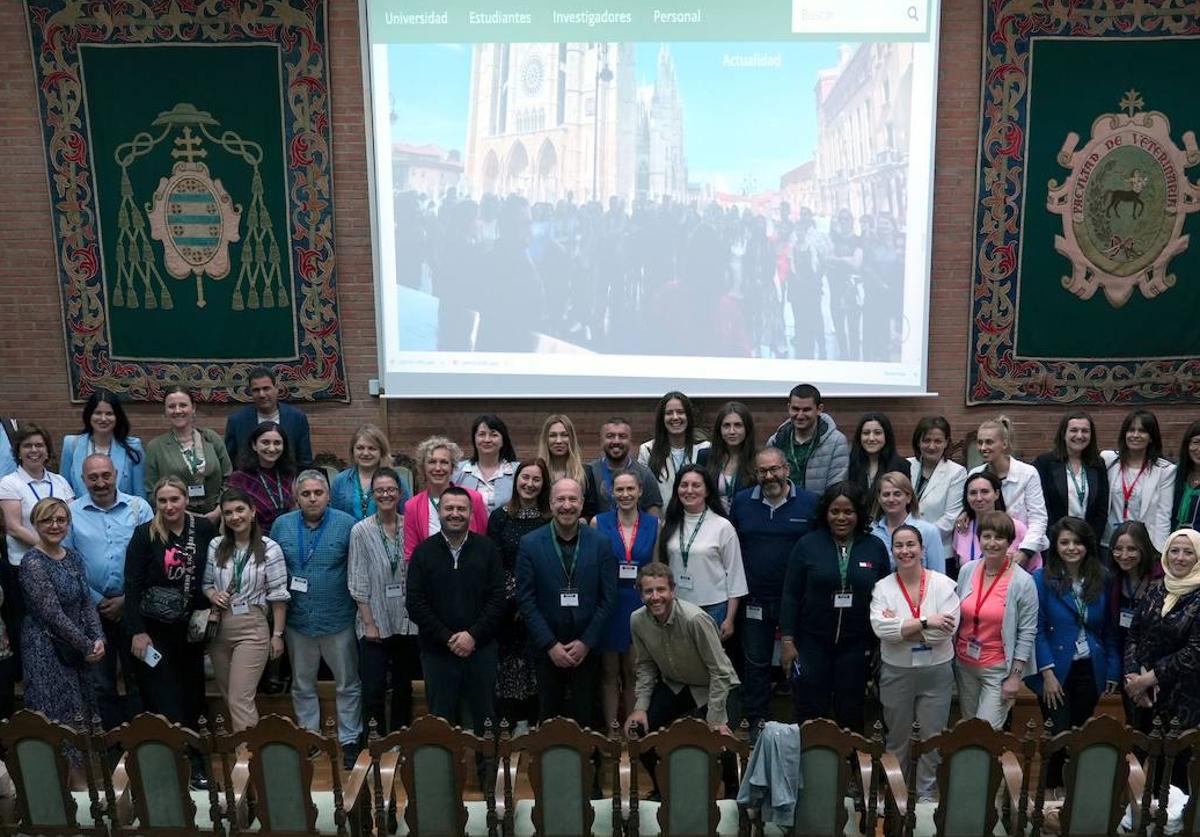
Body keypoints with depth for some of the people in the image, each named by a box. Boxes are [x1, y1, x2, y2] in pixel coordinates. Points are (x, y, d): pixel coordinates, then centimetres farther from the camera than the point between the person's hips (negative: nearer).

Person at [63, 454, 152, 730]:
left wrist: (127, 600, -9)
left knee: (138, 676, 7)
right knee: (101, 681, 11)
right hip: (93, 608, 1)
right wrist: (98, 601, -5)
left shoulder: (139, 507, -1)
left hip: (134, 606, -1)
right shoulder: (71, 512, 0)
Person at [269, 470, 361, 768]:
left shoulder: (346, 525, -8)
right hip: (297, 620, 3)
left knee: (348, 685, 8)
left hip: (338, 620, -3)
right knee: (302, 686, 15)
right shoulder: (281, 526, 0)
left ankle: (350, 741, 20)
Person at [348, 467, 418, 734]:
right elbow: (358, 582, -5)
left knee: (404, 686, 13)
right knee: (373, 689, -1)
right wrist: (369, 622, -8)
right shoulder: (361, 531, -5)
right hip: (375, 623, -2)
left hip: (407, 621, 2)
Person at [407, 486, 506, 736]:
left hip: (481, 648, 0)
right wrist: (447, 638, -11)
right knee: (441, 720, 9)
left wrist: (473, 635, -12)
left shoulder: (487, 549, 2)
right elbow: (416, 603, -4)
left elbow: (497, 598, -2)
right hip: (437, 650, 0)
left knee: (485, 716, 9)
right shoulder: (423, 552, 1)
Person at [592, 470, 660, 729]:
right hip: (608, 605, -1)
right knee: (609, 673, 7)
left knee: (634, 674, 9)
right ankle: (611, 730, 16)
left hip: (640, 606, 1)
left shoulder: (653, 524, 2)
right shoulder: (599, 522, -2)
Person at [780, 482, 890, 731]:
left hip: (857, 645, 1)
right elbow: (790, 595, -2)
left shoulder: (875, 548, 1)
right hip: (812, 642, -1)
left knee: (850, 713, 12)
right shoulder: (808, 545, -3)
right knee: (809, 713, 4)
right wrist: (787, 640, -6)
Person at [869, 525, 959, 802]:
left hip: (936, 672, 0)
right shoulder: (883, 587, -5)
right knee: (897, 737, 15)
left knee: (933, 737, 12)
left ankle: (926, 792, 31)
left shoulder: (944, 585, -7)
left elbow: (947, 629, -19)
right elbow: (880, 627, -20)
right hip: (896, 672, 1)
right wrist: (925, 622, -24)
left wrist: (899, 626, -18)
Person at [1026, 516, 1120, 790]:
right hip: (1056, 672, -3)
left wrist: (1113, 671, 2)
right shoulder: (1041, 580, -7)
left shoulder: (1101, 580, 4)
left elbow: (1110, 630, 8)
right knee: (1059, 736, -3)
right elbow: (1037, 630, -9)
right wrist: (1048, 673, -14)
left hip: (1090, 672, 3)